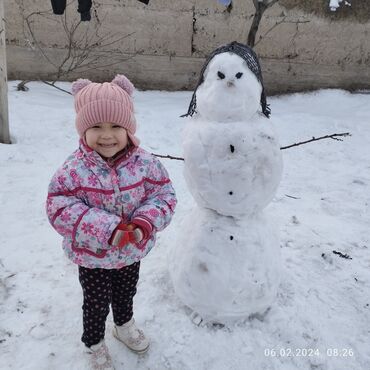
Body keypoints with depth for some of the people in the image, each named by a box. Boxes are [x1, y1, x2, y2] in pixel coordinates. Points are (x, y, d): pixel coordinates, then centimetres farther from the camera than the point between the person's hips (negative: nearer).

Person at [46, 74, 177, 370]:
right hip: (93, 258, -3)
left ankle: (124, 325, 60)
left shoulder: (145, 163, -16)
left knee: (126, 294, 29)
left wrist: (146, 222, -29)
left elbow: (164, 195, -11)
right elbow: (60, 211, -24)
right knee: (97, 304, 20)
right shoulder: (74, 171, -23)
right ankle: (95, 343, 50)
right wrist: (105, 228, -33)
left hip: (132, 252, 3)